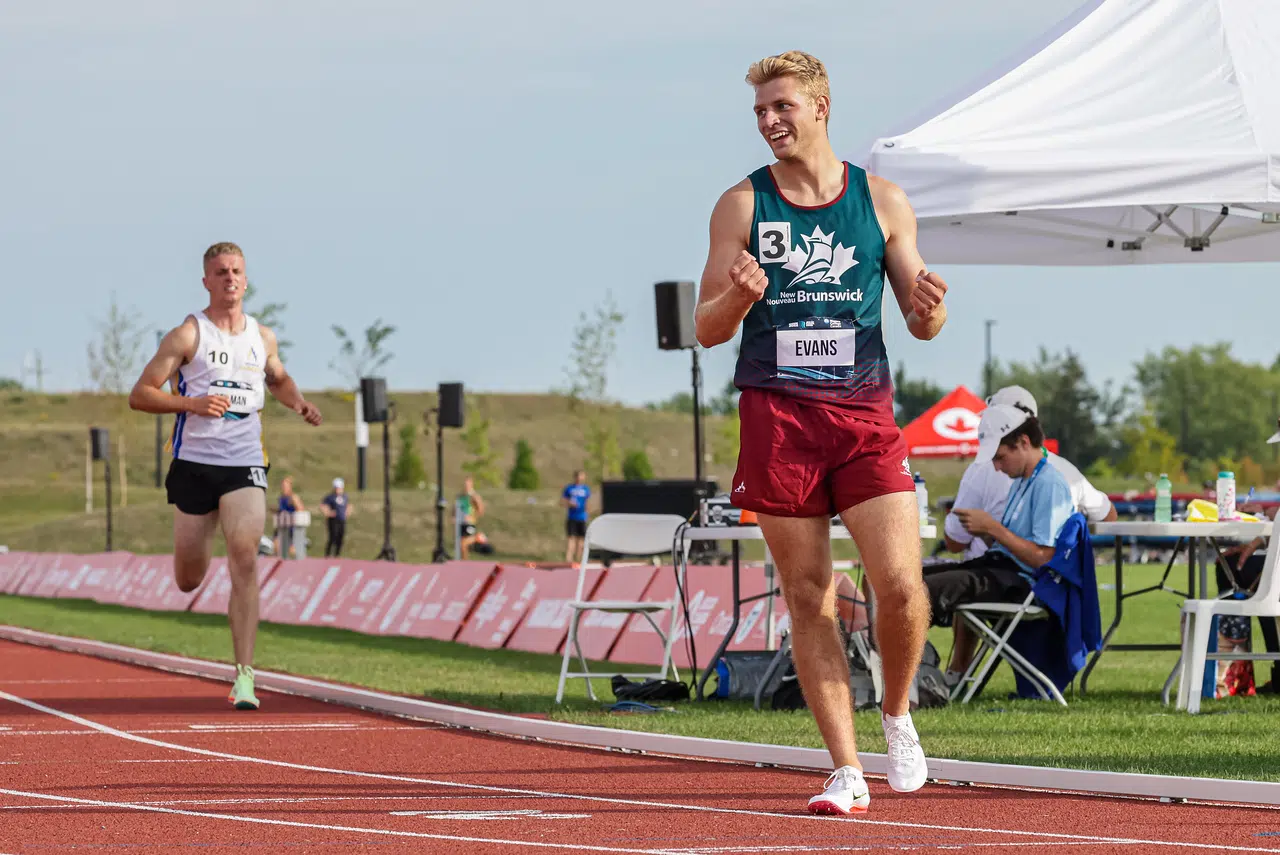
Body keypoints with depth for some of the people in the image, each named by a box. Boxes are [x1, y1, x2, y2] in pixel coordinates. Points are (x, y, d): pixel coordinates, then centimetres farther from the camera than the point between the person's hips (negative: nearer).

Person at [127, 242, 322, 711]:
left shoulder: (263, 338, 9)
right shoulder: (187, 335, -3)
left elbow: (278, 378, 31)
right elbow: (139, 395, -5)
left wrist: (297, 400, 9)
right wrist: (192, 403, -19)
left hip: (245, 465, 2)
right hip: (194, 462, -1)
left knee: (245, 560, -18)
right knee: (188, 580, 6)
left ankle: (244, 674, -18)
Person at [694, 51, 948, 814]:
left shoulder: (882, 201, 8)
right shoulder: (742, 205, 6)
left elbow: (923, 325, 12)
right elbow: (707, 329, 5)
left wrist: (930, 308, -12)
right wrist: (739, 296, -17)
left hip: (865, 413, 0)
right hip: (777, 415, 0)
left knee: (901, 583, -11)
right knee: (809, 597, -1)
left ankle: (898, 713, 17)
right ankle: (847, 771, 3)